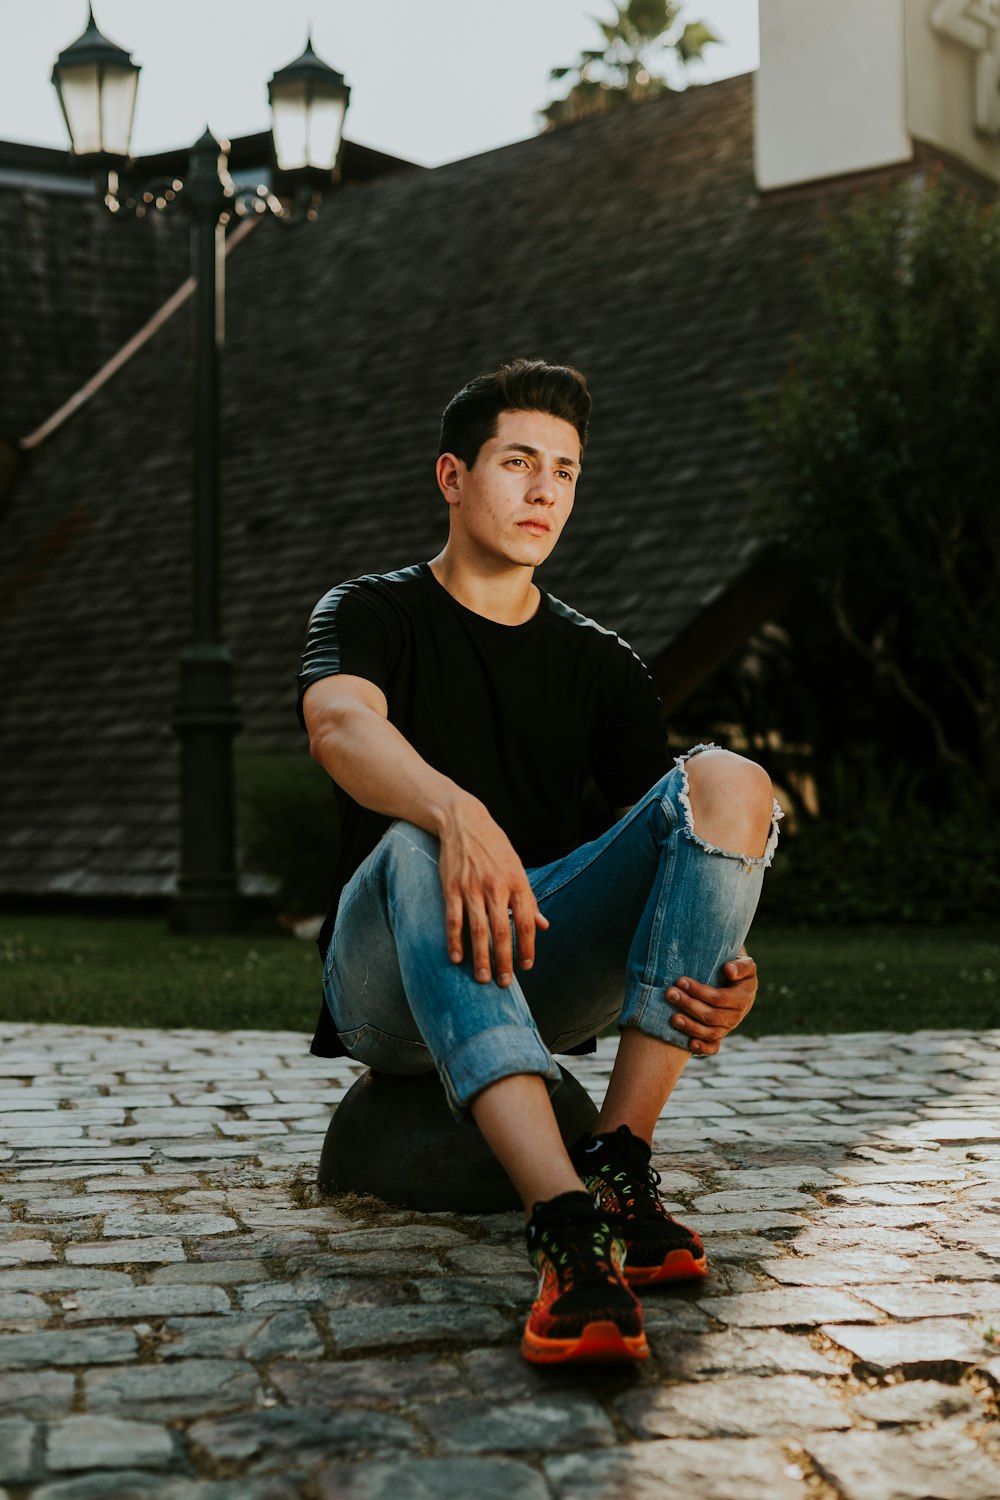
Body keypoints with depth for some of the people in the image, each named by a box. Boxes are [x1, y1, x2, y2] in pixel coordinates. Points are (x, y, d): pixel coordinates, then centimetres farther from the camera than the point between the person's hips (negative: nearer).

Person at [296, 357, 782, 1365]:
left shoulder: (599, 664, 16)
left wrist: (727, 974, -20)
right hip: (389, 992, -3)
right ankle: (568, 1228, -53)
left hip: (545, 977, 3)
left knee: (729, 781, -19)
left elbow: (679, 843, 3)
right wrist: (459, 814, -43)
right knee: (416, 851, -38)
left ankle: (616, 1167, -28)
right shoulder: (371, 615, 5)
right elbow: (339, 725, -21)